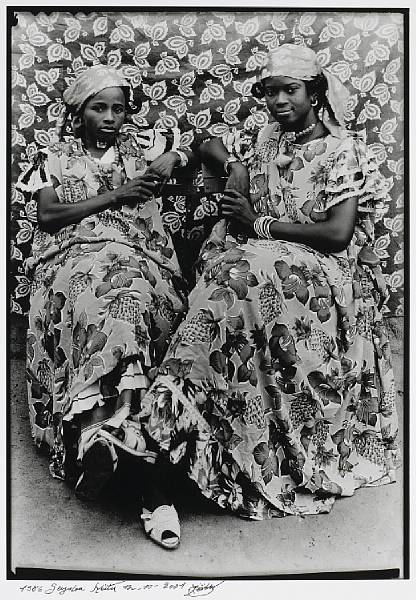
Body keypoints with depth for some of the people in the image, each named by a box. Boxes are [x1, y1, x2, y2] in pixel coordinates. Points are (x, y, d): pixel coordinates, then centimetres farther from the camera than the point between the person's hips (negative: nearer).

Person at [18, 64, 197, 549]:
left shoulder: (139, 146, 23)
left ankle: (100, 435, -35)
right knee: (114, 310, -36)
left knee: (123, 308, -35)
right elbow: (47, 214, 3)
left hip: (136, 260, 2)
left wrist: (173, 159, 3)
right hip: (72, 259, -2)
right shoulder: (56, 158, 20)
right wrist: (115, 196, -2)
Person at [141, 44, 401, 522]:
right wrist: (236, 164, 6)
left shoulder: (344, 151, -2)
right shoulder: (267, 138, 15)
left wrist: (260, 224, -12)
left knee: (251, 276, -34)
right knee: (234, 276, -28)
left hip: (325, 269, -5)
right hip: (260, 257, 5)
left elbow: (338, 233, -14)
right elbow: (208, 146, 28)